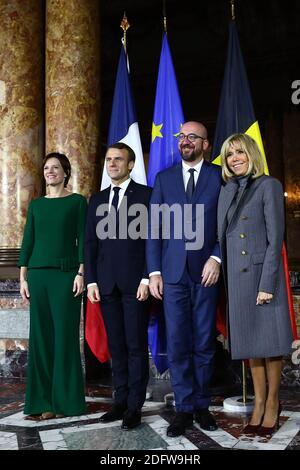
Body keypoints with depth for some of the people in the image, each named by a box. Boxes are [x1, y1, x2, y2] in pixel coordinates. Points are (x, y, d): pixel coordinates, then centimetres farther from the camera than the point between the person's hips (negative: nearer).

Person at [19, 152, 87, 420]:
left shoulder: (77, 202, 4)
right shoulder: (36, 205, 14)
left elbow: (83, 240, -1)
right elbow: (28, 242, 12)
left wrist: (81, 273, -10)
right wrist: (23, 277, 6)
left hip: (66, 274, -3)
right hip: (38, 274, 4)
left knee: (65, 335, -2)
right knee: (40, 336, 3)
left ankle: (66, 400, 7)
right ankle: (42, 401, 10)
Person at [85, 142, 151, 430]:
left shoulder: (146, 195, 2)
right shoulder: (96, 200, 15)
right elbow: (90, 243, 13)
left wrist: (147, 279, -11)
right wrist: (91, 281, 4)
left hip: (135, 281, -4)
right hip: (106, 283, 4)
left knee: (136, 345, -1)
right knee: (116, 345, 9)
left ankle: (135, 406, 6)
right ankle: (120, 401, 16)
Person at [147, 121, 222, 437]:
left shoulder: (219, 176, 5)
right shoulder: (164, 179, 10)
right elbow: (154, 229, 7)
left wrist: (216, 258, -11)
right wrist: (154, 271, 0)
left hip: (206, 271, -1)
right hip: (173, 272, 1)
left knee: (204, 343, 6)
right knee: (177, 343, 2)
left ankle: (201, 405, 19)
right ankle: (184, 408, 11)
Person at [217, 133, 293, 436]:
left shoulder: (268, 186, -4)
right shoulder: (227, 191, 13)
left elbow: (275, 238, -11)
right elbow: (222, 236, 11)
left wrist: (267, 283, -16)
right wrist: (223, 280, 5)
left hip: (262, 272, -5)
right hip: (235, 276, 5)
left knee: (268, 338, 4)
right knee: (249, 341, 10)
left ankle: (273, 403, 18)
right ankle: (259, 403, 21)